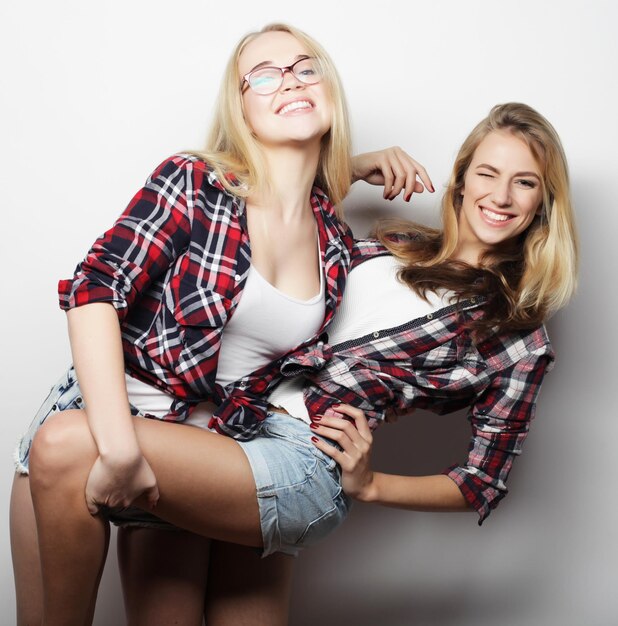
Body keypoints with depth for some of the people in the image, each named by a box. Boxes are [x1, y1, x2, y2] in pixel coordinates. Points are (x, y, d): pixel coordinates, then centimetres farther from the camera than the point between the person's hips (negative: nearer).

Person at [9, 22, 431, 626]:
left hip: (204, 443, 3)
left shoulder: (335, 243, 4)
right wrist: (119, 446, -30)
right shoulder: (194, 183, -9)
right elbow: (95, 287, -19)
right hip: (105, 413, -3)